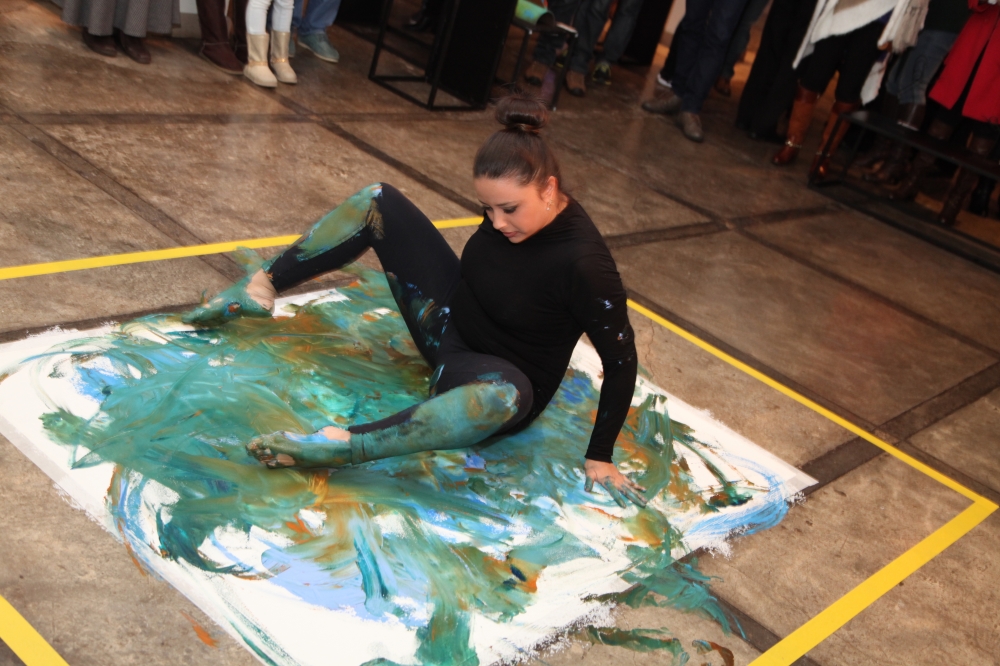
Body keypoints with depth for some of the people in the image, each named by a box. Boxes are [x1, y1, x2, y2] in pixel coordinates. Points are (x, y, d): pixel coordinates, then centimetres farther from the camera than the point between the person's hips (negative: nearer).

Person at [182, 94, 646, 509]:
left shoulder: (582, 262, -31)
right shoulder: (509, 201, -12)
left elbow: (621, 358, -24)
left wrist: (600, 459, -19)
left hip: (496, 373, -7)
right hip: (449, 317, 7)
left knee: (504, 395, -48)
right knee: (379, 201, -2)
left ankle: (343, 446, -47)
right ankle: (260, 289, 0)